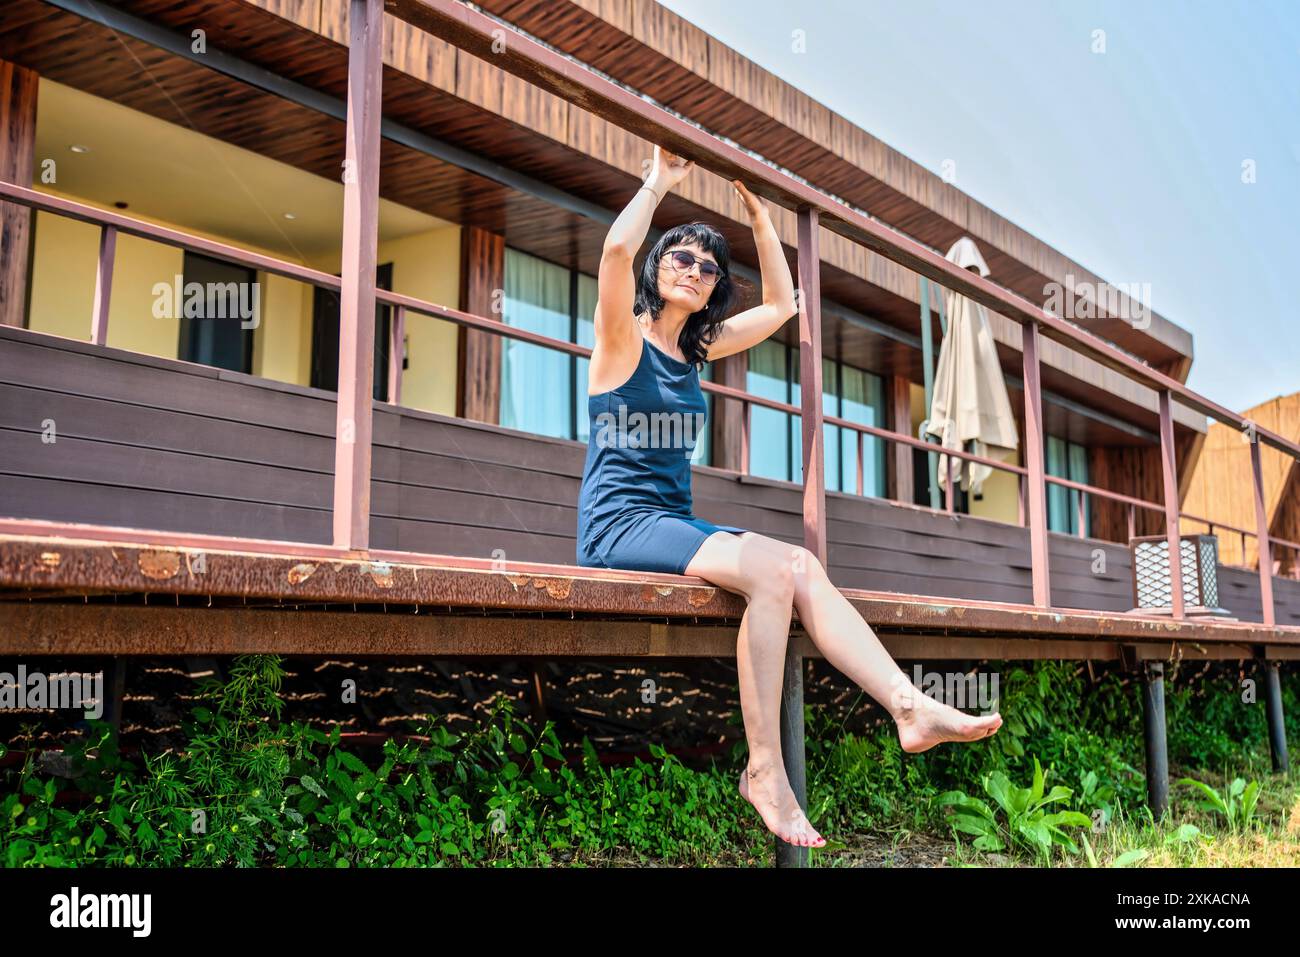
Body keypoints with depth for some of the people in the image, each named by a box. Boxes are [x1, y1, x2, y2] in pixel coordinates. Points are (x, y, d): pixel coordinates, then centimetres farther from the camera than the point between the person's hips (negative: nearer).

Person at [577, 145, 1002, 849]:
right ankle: (764, 769, -27)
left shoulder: (696, 348, 17)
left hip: (675, 523, 7)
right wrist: (661, 180, -8)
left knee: (803, 566, -16)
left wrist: (758, 213, 16)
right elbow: (617, 248, -22)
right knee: (772, 567, -29)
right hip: (618, 523, -7)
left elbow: (780, 303, 21)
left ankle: (911, 708, -26)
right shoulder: (624, 338, -2)